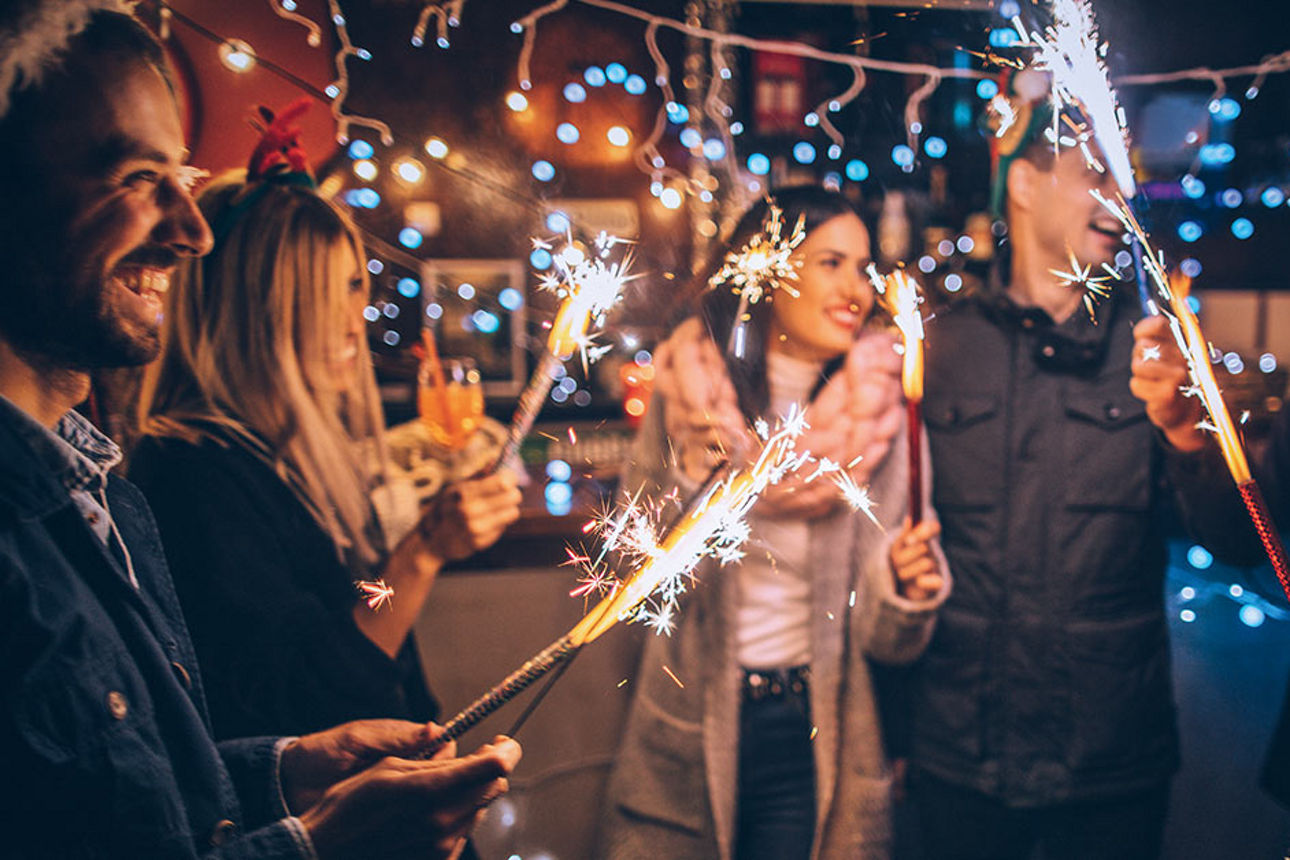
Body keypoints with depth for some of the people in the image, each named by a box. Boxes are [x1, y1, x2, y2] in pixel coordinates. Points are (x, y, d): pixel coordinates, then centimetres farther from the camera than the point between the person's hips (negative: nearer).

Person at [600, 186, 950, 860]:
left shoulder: (879, 412, -6)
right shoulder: (688, 390, -7)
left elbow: (882, 638, -3)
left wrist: (906, 590, -24)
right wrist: (690, 480, -19)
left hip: (816, 745, 0)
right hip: (685, 746, 0)